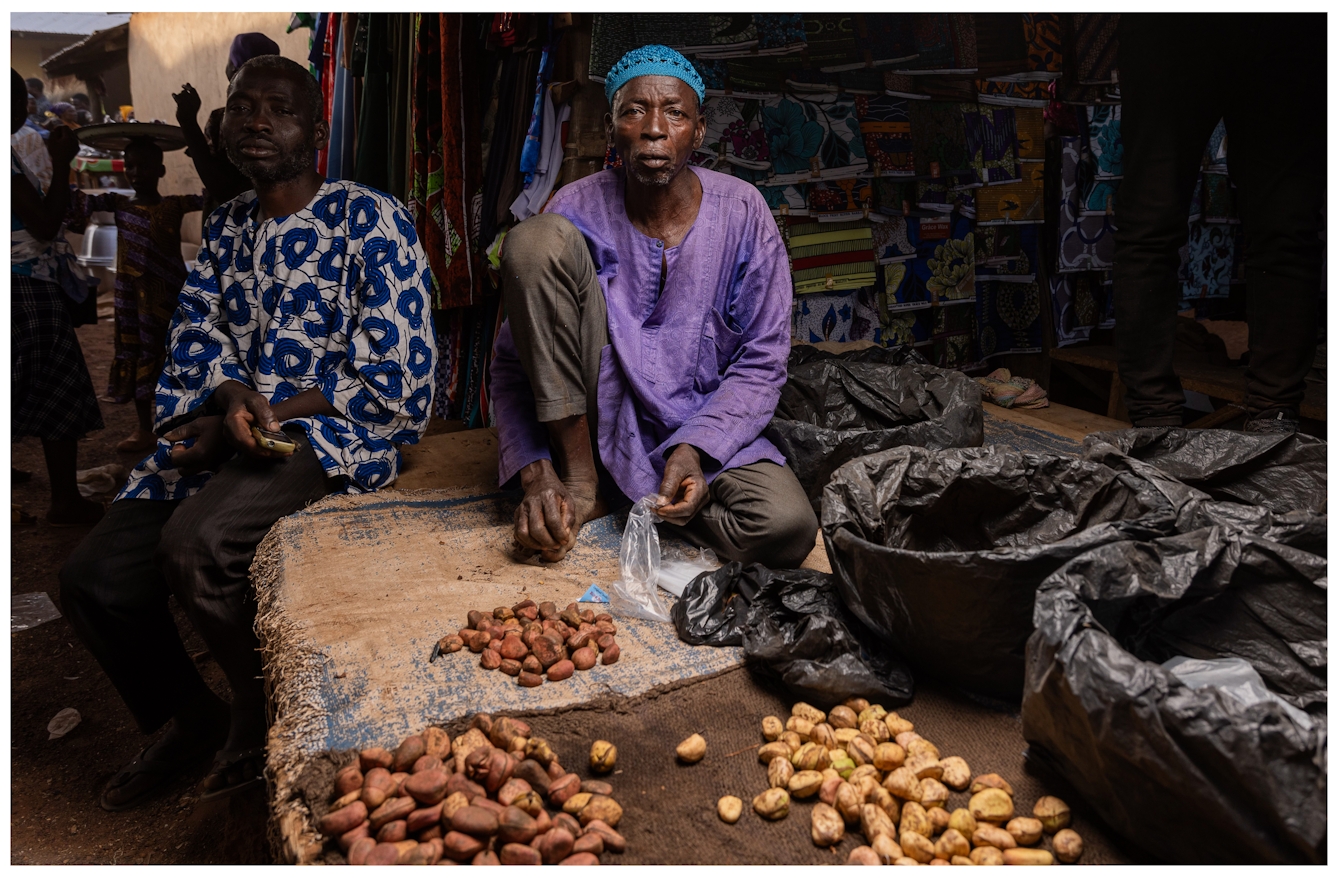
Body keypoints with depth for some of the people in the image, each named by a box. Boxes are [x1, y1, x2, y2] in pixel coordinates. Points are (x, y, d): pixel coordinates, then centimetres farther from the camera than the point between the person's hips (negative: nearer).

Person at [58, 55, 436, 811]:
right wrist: (233, 398, -13)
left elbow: (393, 375, -12)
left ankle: (263, 711, -1)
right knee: (92, 578, -6)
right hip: (226, 436, 7)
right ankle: (189, 718, 23)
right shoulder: (227, 229, 15)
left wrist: (263, 419, -15)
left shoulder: (369, 219, -6)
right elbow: (198, 340, 12)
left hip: (334, 436, -6)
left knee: (192, 542, -31)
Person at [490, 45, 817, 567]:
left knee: (786, 527, -31)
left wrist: (694, 449, -22)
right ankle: (580, 484, -16)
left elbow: (760, 363, -5)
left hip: (704, 433, 1)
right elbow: (513, 361, -6)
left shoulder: (741, 212, -6)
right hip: (596, 423, 0)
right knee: (537, 239, -22)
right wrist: (535, 473, -22)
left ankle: (646, 500, -2)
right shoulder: (578, 211, -7)